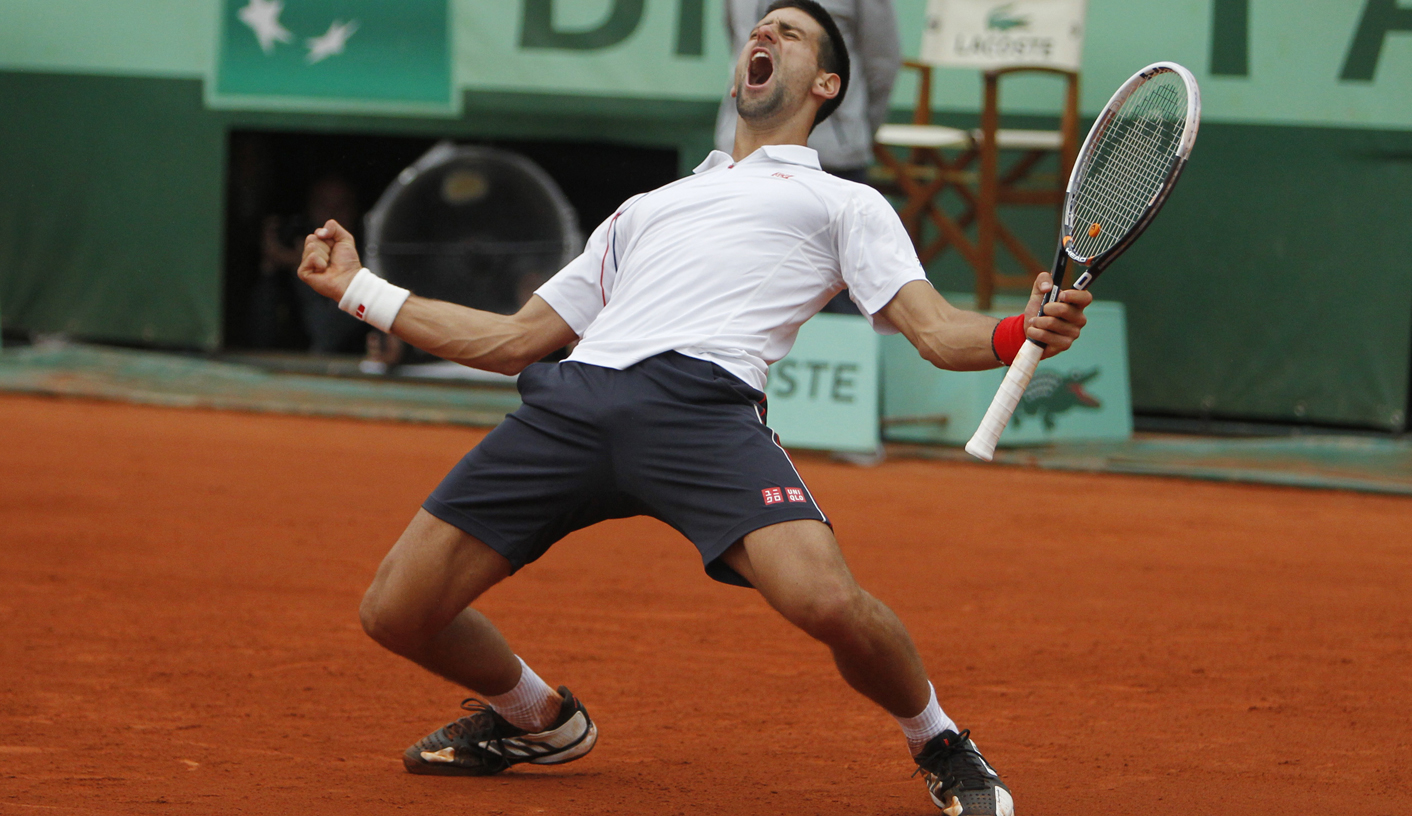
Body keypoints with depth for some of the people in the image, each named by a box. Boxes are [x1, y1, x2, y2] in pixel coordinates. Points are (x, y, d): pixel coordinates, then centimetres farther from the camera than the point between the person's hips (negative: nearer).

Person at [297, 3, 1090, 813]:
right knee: (396, 611, -1)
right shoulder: (644, 209, 37)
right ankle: (538, 719, 30)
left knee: (829, 602, -29)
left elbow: (937, 331, 12)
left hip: (703, 402, -5)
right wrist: (358, 288, 36)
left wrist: (1022, 333, -11)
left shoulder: (845, 202, 25)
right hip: (570, 400, 5)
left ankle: (942, 747, 3)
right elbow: (516, 339, 37)